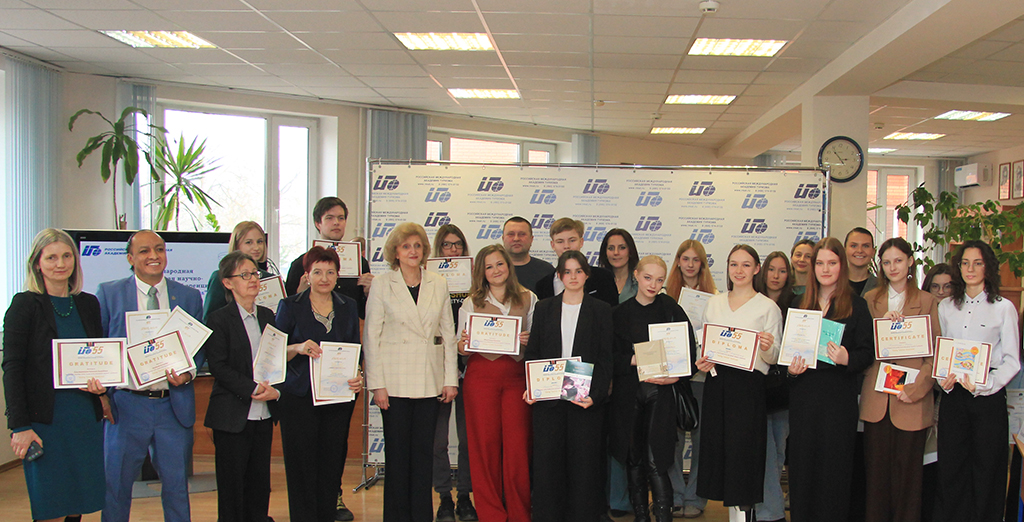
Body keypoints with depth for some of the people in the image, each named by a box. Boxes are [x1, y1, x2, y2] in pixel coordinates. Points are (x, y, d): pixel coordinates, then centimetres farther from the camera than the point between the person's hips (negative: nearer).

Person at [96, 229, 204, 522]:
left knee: (176, 485, 10)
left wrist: (188, 374, -9)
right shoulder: (108, 293, 3)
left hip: (174, 406, 1)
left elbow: (199, 347, 10)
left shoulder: (189, 297, 7)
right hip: (126, 405, -1)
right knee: (116, 485, 8)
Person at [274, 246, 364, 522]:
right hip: (300, 396, -3)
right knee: (302, 465, -2)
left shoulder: (349, 307, 11)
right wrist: (298, 349, -20)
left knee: (332, 464, 4)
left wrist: (357, 377, -3)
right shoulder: (290, 306, 2)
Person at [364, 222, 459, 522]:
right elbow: (371, 336, -1)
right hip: (395, 381, -2)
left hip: (429, 381, 2)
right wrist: (376, 383, -7)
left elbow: (448, 333, 10)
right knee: (397, 450, 2)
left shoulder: (438, 285, 9)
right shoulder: (381, 284, 1)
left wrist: (451, 379, 4)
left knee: (424, 451, 6)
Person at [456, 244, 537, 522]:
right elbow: (461, 346, 10)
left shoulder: (528, 299, 9)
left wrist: (528, 341, -9)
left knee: (518, 442, -3)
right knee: (485, 442, 1)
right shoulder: (472, 303, 9)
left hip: (516, 374, 0)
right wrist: (463, 345, -12)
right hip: (480, 375, 0)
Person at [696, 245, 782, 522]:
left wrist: (767, 348, -23)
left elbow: (773, 359, -2)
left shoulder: (768, 307, 1)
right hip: (716, 383, 4)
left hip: (749, 385, -4)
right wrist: (703, 362, -1)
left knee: (742, 450, -4)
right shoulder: (714, 303, 13)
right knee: (717, 446, 5)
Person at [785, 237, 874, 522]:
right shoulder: (799, 304, 13)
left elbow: (868, 353, -1)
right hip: (804, 394, 3)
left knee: (835, 462, 0)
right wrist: (791, 368, -2)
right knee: (802, 462, 5)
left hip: (839, 396, -3)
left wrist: (847, 359, -21)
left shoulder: (856, 305, 2)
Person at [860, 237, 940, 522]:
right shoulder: (870, 299, 11)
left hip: (911, 402, -2)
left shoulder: (927, 301, 4)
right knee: (877, 470, 5)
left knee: (907, 473, 2)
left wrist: (915, 388, -11)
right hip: (877, 399, 2)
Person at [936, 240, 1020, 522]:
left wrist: (984, 384, -18)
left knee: (987, 467, 2)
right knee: (951, 467, 6)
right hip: (953, 394, 3)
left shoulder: (1003, 307, 0)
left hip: (988, 396, -3)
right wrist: (943, 379, -5)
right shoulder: (945, 307, 11)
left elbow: (1012, 361, -3)